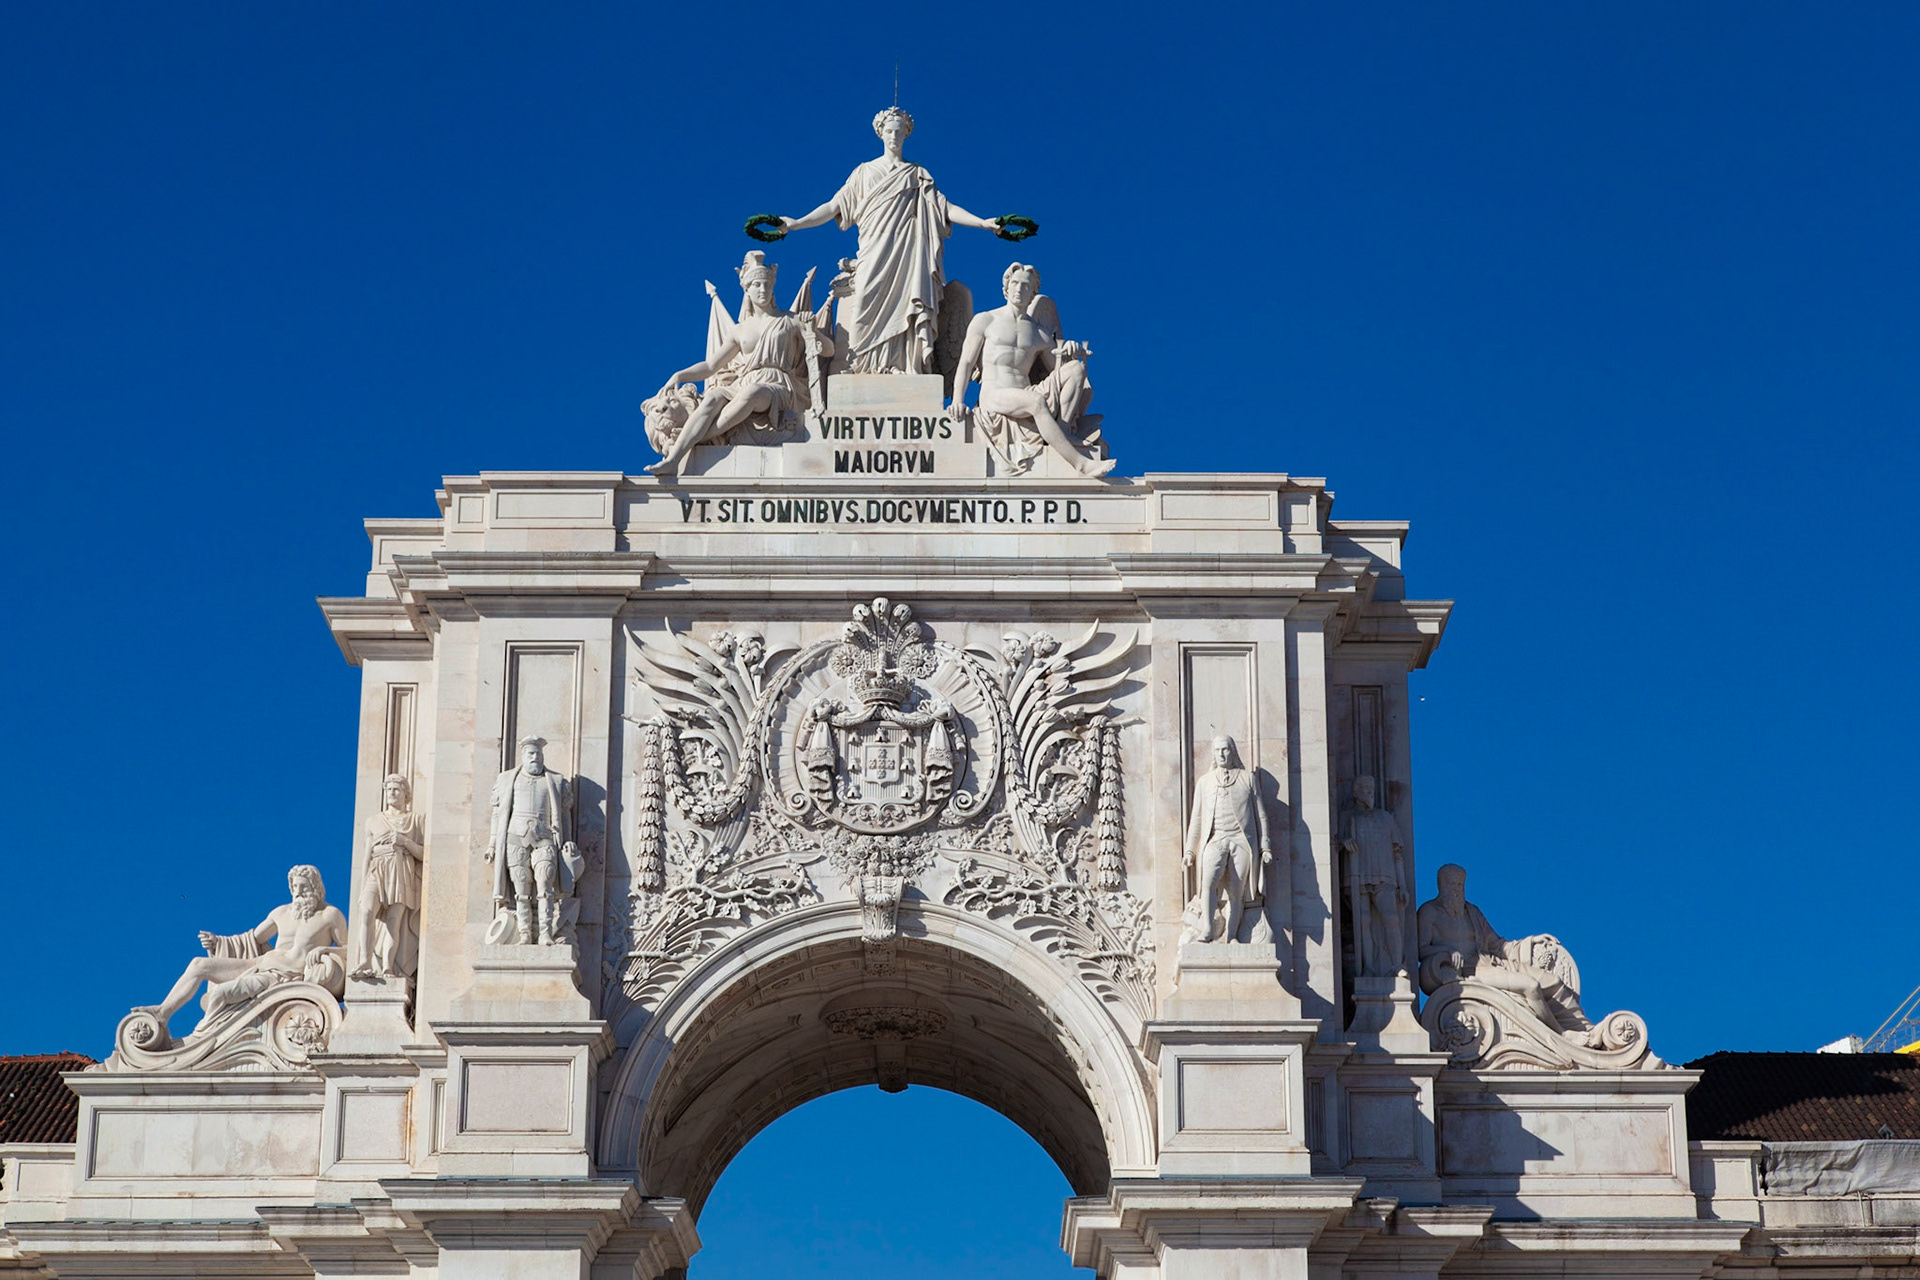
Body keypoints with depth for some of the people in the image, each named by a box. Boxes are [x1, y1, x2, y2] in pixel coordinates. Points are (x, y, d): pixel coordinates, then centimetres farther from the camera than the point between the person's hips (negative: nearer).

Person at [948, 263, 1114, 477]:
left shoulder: (1041, 334, 23)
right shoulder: (985, 321, 13)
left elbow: (1058, 373, 20)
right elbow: (966, 363, 5)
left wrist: (1065, 354, -4)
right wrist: (958, 401, -11)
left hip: (1028, 393, 5)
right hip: (994, 398, -5)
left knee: (1077, 368, -13)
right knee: (1037, 401, -37)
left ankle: (1063, 431, -26)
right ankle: (1080, 463, -43)